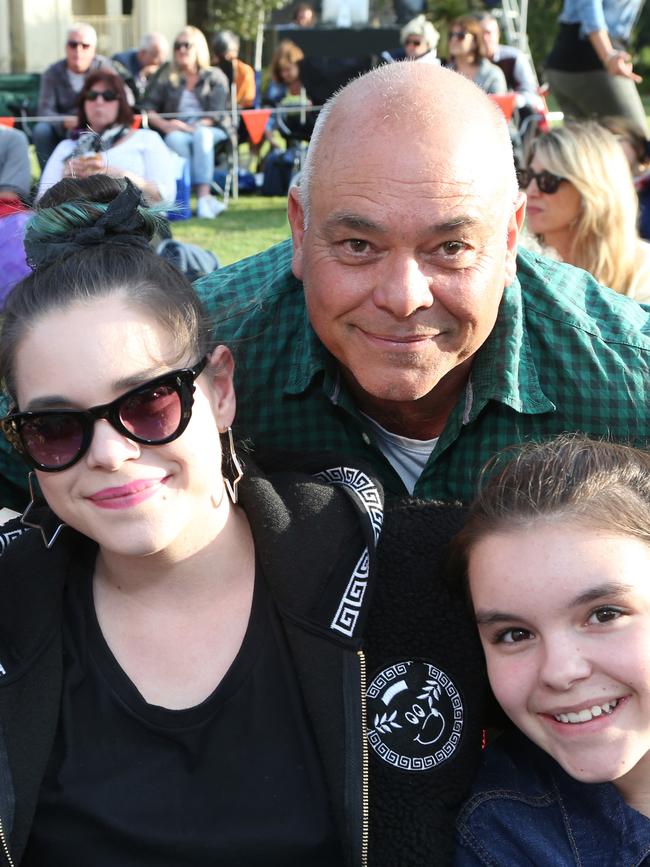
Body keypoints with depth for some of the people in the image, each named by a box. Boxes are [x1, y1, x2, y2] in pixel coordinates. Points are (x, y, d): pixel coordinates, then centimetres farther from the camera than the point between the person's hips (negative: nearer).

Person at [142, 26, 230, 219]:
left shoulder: (215, 77, 16)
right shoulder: (167, 79, 21)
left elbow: (216, 113, 0)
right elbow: (147, 107, 10)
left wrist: (193, 128, -16)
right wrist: (165, 125, -10)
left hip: (210, 131, -1)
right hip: (177, 131, 1)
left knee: (201, 134, -37)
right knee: (175, 139, -35)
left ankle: (203, 197, -47)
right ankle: (206, 197, -45)